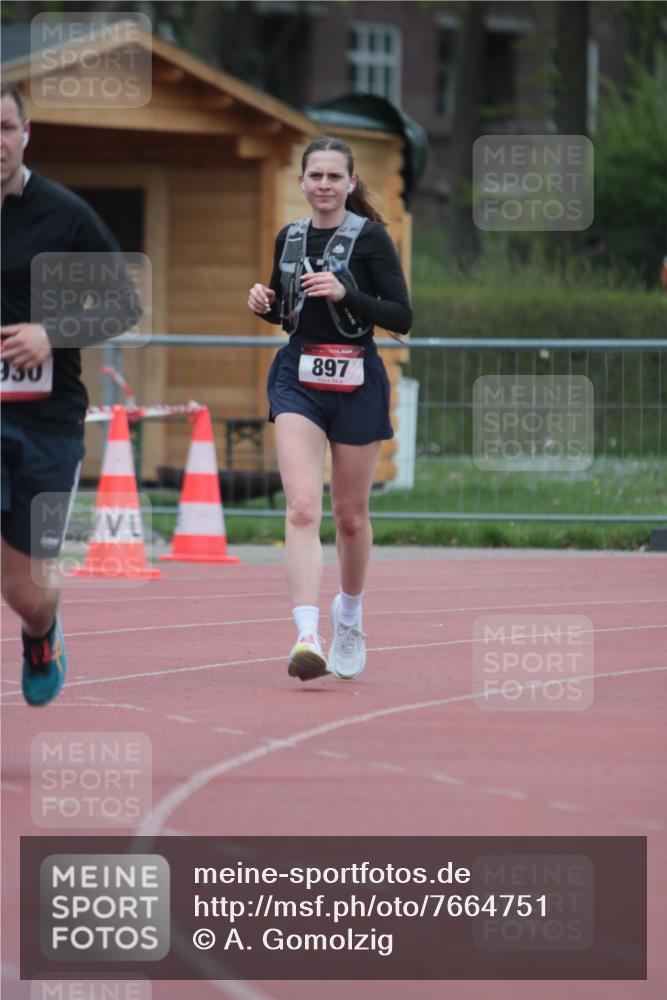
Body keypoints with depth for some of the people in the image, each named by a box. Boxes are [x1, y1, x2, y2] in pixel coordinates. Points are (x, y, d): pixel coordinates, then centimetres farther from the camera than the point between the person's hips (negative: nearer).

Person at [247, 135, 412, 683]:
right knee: (302, 508, -15)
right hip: (297, 376, 2)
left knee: (350, 514, 11)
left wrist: (345, 293, -23)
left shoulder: (370, 237, -6)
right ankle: (307, 637, -25)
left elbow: (402, 317, -10)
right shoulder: (289, 238, 8)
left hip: (355, 380, -2)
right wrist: (266, 303, -1)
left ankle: (350, 616, 38)